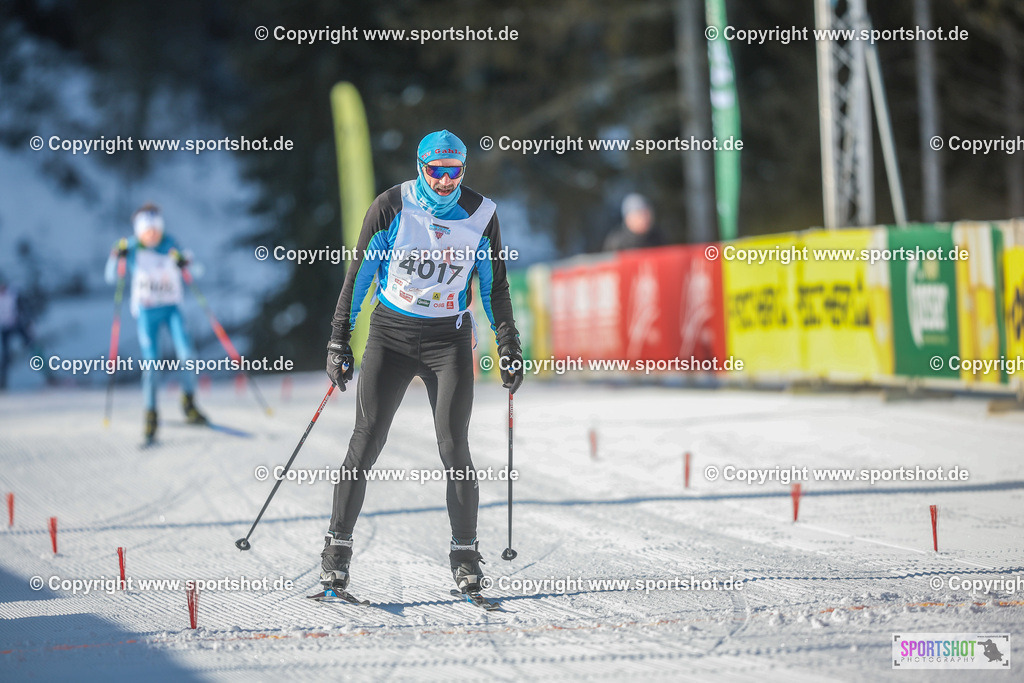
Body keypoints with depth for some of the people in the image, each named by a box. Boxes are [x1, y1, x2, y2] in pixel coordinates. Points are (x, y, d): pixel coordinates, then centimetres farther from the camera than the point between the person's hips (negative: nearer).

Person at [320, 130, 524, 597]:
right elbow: (359, 274, -1)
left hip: (449, 339, 1)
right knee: (366, 443, -5)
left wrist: (508, 348, 8)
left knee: (454, 449, -7)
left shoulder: (480, 215, -3)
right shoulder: (390, 208, -8)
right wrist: (338, 341, -1)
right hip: (391, 334, -1)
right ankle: (337, 547, 5)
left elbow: (495, 286, 9)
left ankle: (465, 553, 5)